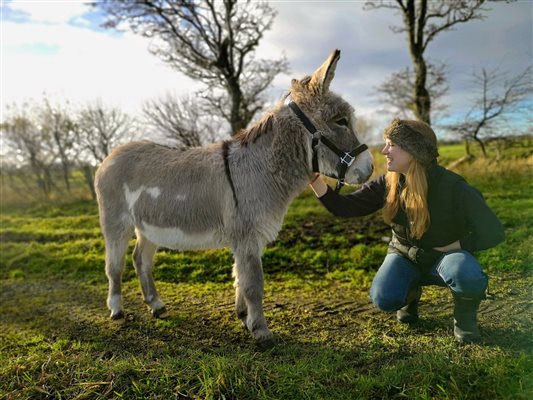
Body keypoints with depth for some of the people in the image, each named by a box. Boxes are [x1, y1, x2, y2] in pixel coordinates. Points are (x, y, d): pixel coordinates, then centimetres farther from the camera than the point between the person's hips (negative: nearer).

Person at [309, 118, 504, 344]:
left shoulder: (452, 187, -25)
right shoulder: (387, 185, -13)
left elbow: (493, 233, -18)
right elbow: (344, 207, -16)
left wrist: (446, 248, -18)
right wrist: (315, 179, -27)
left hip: (444, 257, -3)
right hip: (405, 256, 3)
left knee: (468, 276, -37)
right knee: (384, 299, -24)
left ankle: (465, 315, -2)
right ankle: (411, 293, 14)